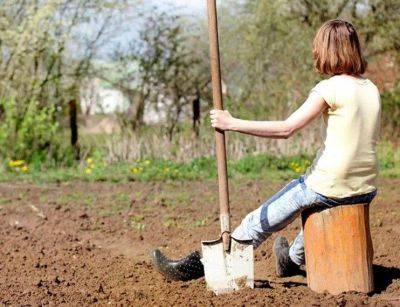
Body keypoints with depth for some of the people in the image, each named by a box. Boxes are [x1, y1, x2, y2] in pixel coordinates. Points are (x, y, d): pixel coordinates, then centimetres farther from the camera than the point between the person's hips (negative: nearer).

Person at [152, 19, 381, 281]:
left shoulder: (330, 87, -13)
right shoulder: (372, 89, 7)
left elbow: (286, 129, -18)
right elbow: (367, 138, 13)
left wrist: (232, 123, -14)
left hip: (329, 187, -7)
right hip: (367, 190, 7)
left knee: (260, 222, 6)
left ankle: (197, 265, 14)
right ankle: (294, 258, 57)